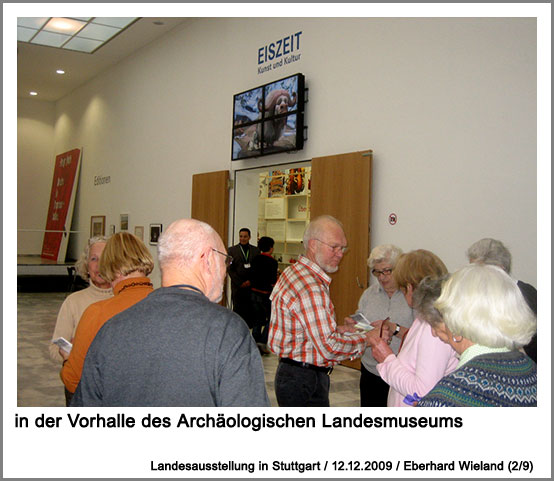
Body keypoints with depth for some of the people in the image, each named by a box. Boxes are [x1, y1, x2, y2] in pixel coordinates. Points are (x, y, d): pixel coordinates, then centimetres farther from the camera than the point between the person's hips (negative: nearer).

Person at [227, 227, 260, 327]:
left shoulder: (256, 250, 9)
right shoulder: (231, 250, 4)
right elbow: (230, 269, 1)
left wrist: (250, 281, -7)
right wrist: (240, 283, -6)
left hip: (251, 285, 1)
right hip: (237, 287, -1)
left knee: (250, 310, -1)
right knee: (238, 310, -1)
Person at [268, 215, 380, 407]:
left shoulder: (292, 272, 11)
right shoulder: (312, 288, -23)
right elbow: (329, 347, -24)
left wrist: (337, 330, 10)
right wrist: (368, 338, -11)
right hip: (305, 382, -11)